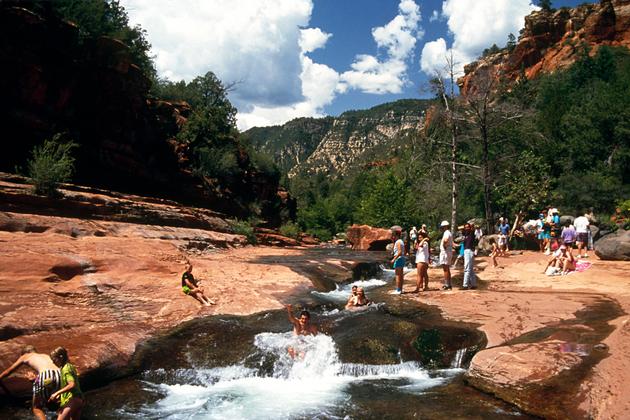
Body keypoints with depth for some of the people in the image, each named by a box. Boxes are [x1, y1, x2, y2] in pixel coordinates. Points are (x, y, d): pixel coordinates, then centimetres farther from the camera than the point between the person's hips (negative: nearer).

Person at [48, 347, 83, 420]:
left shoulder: (66, 368, -12)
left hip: (73, 400, -10)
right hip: (78, 400, 10)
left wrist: (57, 393, -20)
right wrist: (59, 395, 15)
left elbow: (72, 385, -25)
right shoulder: (69, 366, 16)